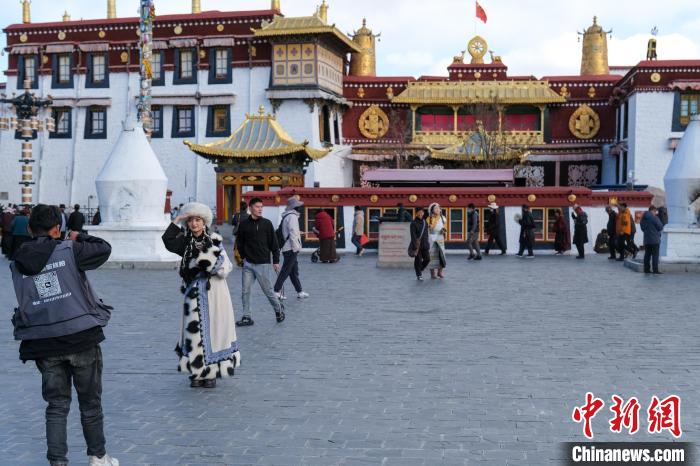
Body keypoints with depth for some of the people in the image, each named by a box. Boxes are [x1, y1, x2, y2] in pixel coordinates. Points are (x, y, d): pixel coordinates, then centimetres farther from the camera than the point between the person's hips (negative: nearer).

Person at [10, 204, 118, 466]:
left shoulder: (18, 264, 3)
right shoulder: (68, 250, -9)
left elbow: (26, 300, 7)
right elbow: (104, 249, 0)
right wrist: (79, 238, 16)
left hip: (43, 345, 3)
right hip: (81, 338, -3)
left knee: (57, 405, 11)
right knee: (90, 402, 13)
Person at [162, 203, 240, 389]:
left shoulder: (214, 240, -1)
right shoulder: (186, 242, 6)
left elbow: (224, 268, -8)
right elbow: (167, 240, -14)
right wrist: (177, 219, -14)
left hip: (213, 291, -2)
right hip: (194, 293, 2)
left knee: (211, 328, 1)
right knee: (194, 329, 3)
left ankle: (211, 372, 8)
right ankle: (196, 372, 11)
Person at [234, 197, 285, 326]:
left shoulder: (267, 223, -2)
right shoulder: (244, 224, 2)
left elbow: (274, 243, 0)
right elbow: (239, 242, 14)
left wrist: (276, 261, -1)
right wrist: (243, 256, 4)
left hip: (263, 263, -2)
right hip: (248, 263, 3)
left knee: (267, 290, 4)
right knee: (245, 291, 2)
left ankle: (279, 308, 27)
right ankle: (247, 317, 11)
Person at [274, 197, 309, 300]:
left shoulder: (286, 216, 17)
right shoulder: (292, 216, -13)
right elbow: (293, 232, -19)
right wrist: (296, 248, -19)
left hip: (287, 248, 10)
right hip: (291, 249, -10)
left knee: (294, 271, 13)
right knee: (285, 271, -8)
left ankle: (300, 292, 19)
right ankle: (276, 292, -7)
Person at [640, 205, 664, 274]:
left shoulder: (643, 218, 9)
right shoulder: (654, 218, -14)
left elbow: (642, 228, 17)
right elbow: (660, 227, -9)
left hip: (646, 240, 7)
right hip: (655, 240, -7)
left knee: (647, 255, 10)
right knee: (655, 255, -4)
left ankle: (647, 269, 10)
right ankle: (655, 270, -6)